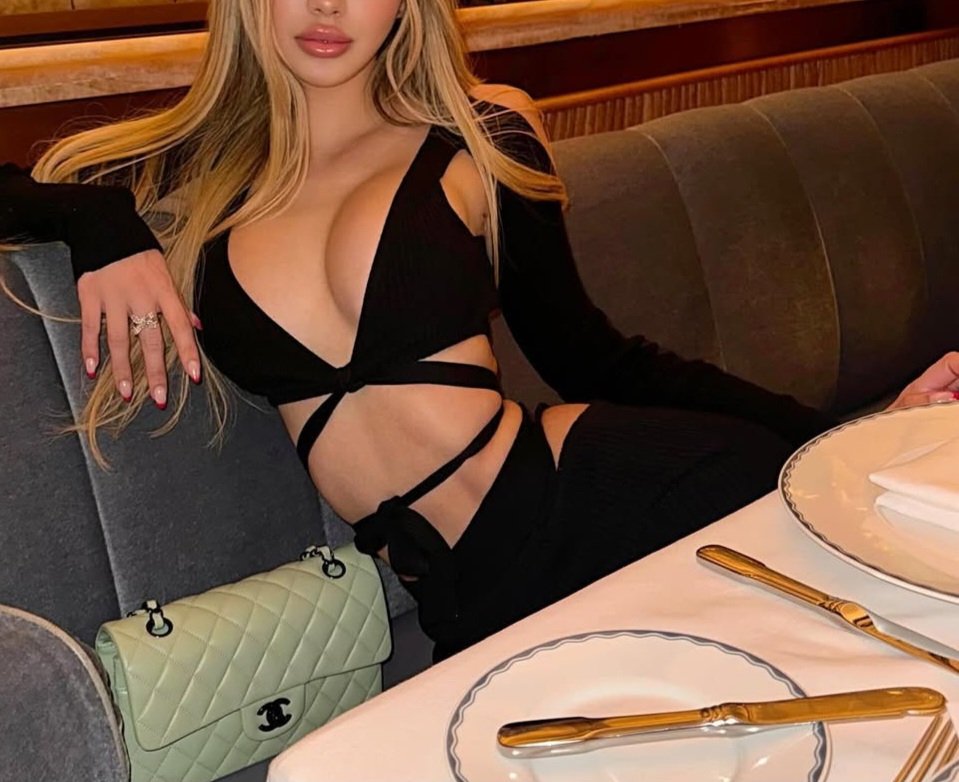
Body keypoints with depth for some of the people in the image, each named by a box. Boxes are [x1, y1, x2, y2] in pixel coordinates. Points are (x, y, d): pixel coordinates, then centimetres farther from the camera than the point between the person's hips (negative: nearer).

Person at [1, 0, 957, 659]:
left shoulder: (479, 140, 3)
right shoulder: (181, 175, 7)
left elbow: (589, 356, 7)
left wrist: (853, 435, 2)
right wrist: (103, 226, -7)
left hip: (602, 492, -1)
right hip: (469, 599, 2)